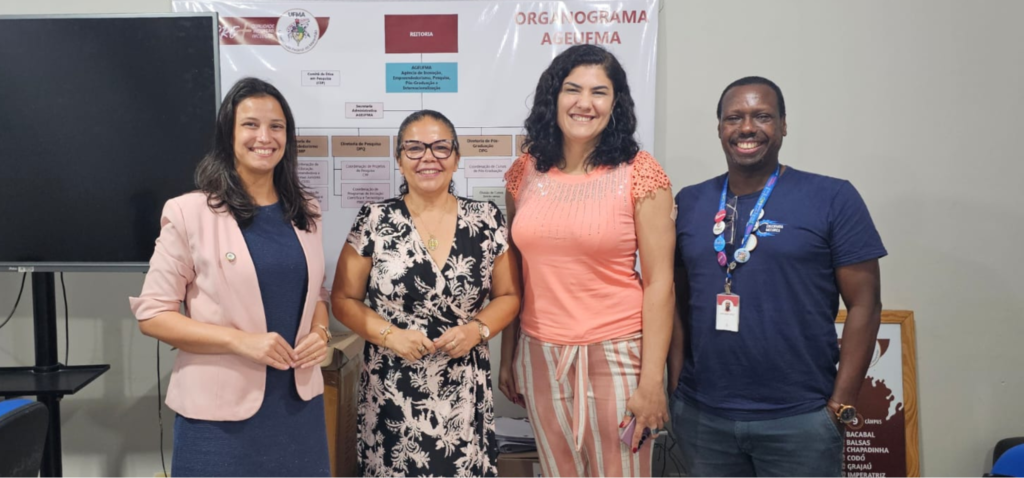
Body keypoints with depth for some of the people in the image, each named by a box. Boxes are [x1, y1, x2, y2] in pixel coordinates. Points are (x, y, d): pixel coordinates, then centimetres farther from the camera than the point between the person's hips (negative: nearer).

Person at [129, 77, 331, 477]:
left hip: (299, 402, 4)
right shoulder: (190, 212, -9)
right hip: (221, 410, -4)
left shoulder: (305, 212, 6)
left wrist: (319, 333, -6)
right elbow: (152, 314, -8)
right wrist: (241, 340, -18)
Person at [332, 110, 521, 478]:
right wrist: (389, 334, -12)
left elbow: (508, 295, 8)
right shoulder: (374, 222, -2)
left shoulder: (487, 221, 1)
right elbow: (344, 299, 3)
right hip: (391, 393, -1)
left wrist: (477, 329, -10)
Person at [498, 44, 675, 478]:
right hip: (540, 356, 3)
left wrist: (652, 379, -12)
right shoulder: (525, 171, 2)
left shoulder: (639, 173, -8)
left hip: (616, 354, -3)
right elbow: (514, 274, 8)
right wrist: (507, 357, 10)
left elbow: (659, 282, -9)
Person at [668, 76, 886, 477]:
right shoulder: (689, 203, 5)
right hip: (701, 416, 3)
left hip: (799, 420, -2)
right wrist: (676, 389, 3)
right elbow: (679, 303, 9)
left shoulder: (833, 199, -4)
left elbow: (864, 304, -5)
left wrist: (841, 406, -8)